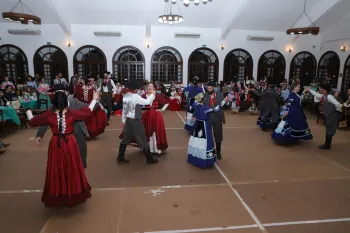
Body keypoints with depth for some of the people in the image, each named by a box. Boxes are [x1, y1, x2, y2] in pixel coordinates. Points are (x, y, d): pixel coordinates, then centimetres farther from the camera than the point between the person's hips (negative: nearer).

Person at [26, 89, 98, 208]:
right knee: (72, 169, 15)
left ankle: (57, 196, 27)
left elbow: (32, 122, 2)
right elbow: (88, 111, 2)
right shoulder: (72, 113, -12)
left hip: (56, 145, 0)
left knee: (57, 170, 14)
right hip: (70, 143, 0)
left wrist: (28, 112, 22)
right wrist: (94, 99, 14)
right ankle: (73, 193, 30)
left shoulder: (49, 115, -12)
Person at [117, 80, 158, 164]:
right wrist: (152, 95, 5)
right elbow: (147, 102, -12)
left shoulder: (125, 96, 2)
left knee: (125, 139, 16)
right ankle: (150, 159, 17)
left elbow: (124, 109, 9)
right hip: (136, 121, -7)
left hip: (128, 120, 7)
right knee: (143, 140, 5)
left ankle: (120, 158, 23)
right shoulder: (136, 97, -20)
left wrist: (123, 120, 16)